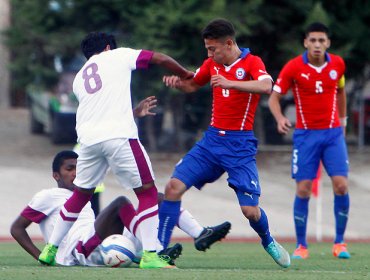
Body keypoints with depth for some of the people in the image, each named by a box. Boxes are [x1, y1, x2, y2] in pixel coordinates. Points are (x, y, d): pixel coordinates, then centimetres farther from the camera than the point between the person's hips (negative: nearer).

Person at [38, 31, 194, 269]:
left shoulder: (79, 78, 26)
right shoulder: (118, 55, 13)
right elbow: (161, 59, 11)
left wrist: (134, 111, 43)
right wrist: (186, 75, 26)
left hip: (88, 138, 6)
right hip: (119, 134, -5)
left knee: (81, 194, 22)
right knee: (148, 192, 0)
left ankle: (50, 250, 27)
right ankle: (149, 255, -10)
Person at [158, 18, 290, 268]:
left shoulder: (251, 62, -10)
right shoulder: (212, 63, 8)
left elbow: (266, 86, -31)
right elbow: (193, 85, 26)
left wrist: (230, 83, -43)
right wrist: (178, 82, 2)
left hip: (240, 145, -5)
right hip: (212, 139, 5)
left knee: (250, 210, -9)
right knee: (174, 186, -10)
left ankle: (268, 242, 24)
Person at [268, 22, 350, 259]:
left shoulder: (337, 64, 1)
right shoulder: (294, 67, -8)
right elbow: (274, 98, -6)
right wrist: (280, 119, -24)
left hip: (333, 133, 2)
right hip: (306, 133, -2)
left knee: (341, 185, -10)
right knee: (303, 189, -6)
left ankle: (339, 243, 3)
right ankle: (301, 245, 7)